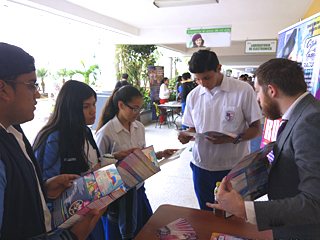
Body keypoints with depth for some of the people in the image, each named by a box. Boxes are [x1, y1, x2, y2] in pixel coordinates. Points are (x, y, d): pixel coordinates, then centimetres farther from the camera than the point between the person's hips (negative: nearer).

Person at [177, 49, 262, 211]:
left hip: (233, 167, -3)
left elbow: (256, 129, -5)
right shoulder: (193, 96, 4)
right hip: (202, 167, 3)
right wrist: (186, 136, -12)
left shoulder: (243, 91, -9)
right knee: (206, 216, 18)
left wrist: (234, 138, -24)